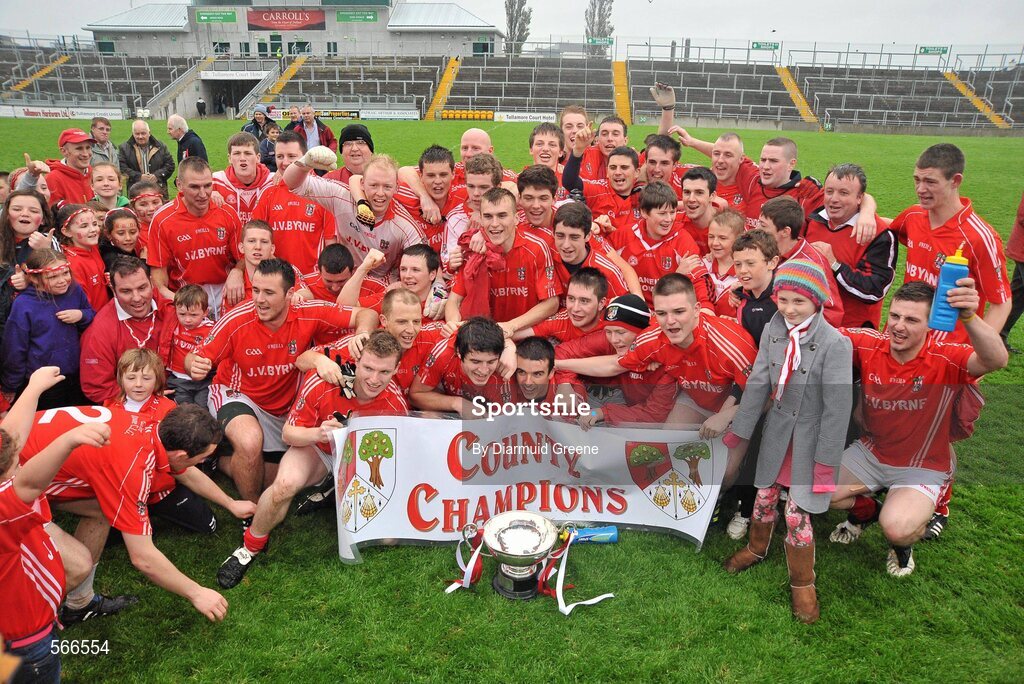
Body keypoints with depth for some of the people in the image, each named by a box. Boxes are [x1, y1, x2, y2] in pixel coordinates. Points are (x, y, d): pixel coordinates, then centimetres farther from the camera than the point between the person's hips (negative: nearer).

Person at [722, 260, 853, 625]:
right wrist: (738, 431, 3)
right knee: (764, 496, 17)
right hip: (777, 427, 5)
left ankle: (802, 583, 23)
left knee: (797, 513, -2)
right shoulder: (772, 331, -5)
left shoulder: (835, 343, -21)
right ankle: (757, 548, 46)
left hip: (811, 435, -4)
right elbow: (758, 383, 0)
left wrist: (826, 460, -16)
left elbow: (837, 406, -18)